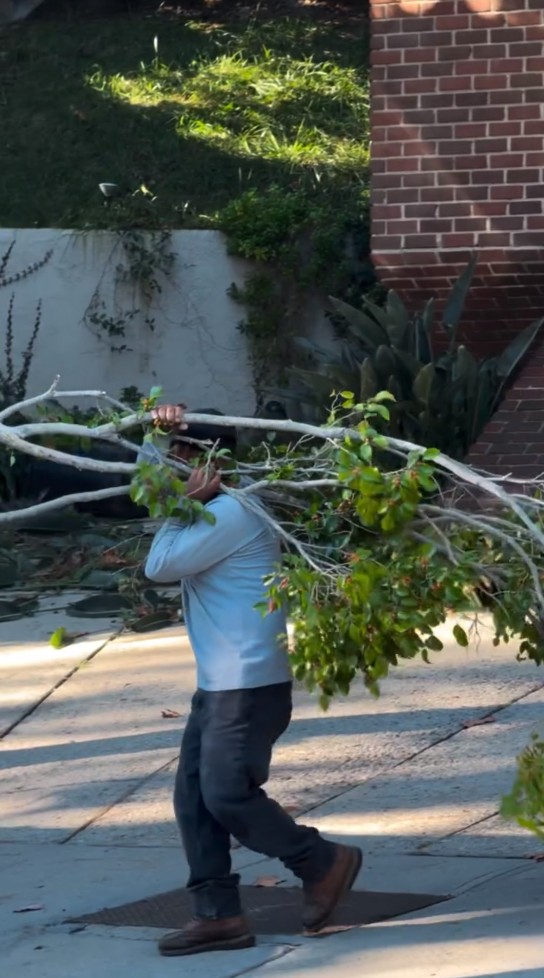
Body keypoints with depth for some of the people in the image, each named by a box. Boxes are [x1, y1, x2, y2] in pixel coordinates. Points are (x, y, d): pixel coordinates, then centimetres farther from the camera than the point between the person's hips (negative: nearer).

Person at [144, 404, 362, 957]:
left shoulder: (230, 514, -16)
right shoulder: (211, 511, 16)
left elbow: (159, 566, -15)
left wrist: (186, 502, -9)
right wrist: (164, 431, 6)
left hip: (250, 683, -10)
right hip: (217, 684, 10)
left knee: (226, 794, -12)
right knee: (192, 798, 4)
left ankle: (323, 864, 3)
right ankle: (218, 915, 4)